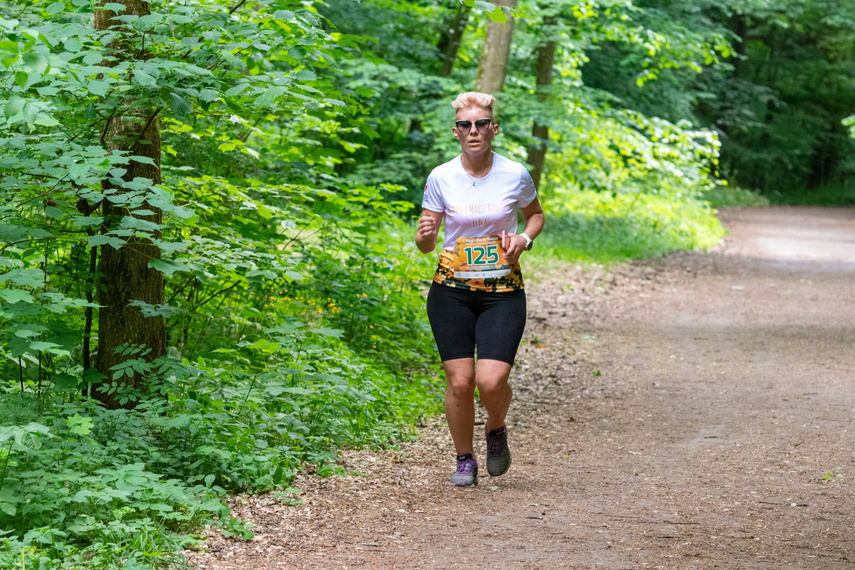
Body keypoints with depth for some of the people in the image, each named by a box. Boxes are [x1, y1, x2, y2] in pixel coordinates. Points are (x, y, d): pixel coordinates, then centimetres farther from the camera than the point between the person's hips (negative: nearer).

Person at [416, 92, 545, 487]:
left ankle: (496, 431, 19)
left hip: (503, 291, -1)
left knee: (491, 381, -15)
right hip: (451, 290, 1)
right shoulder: (441, 178, -2)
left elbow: (535, 214, 17)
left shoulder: (515, 175, -3)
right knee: (459, 381, -5)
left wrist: (524, 239, -4)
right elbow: (426, 245, 3)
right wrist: (425, 233, -20)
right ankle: (465, 460, 18)